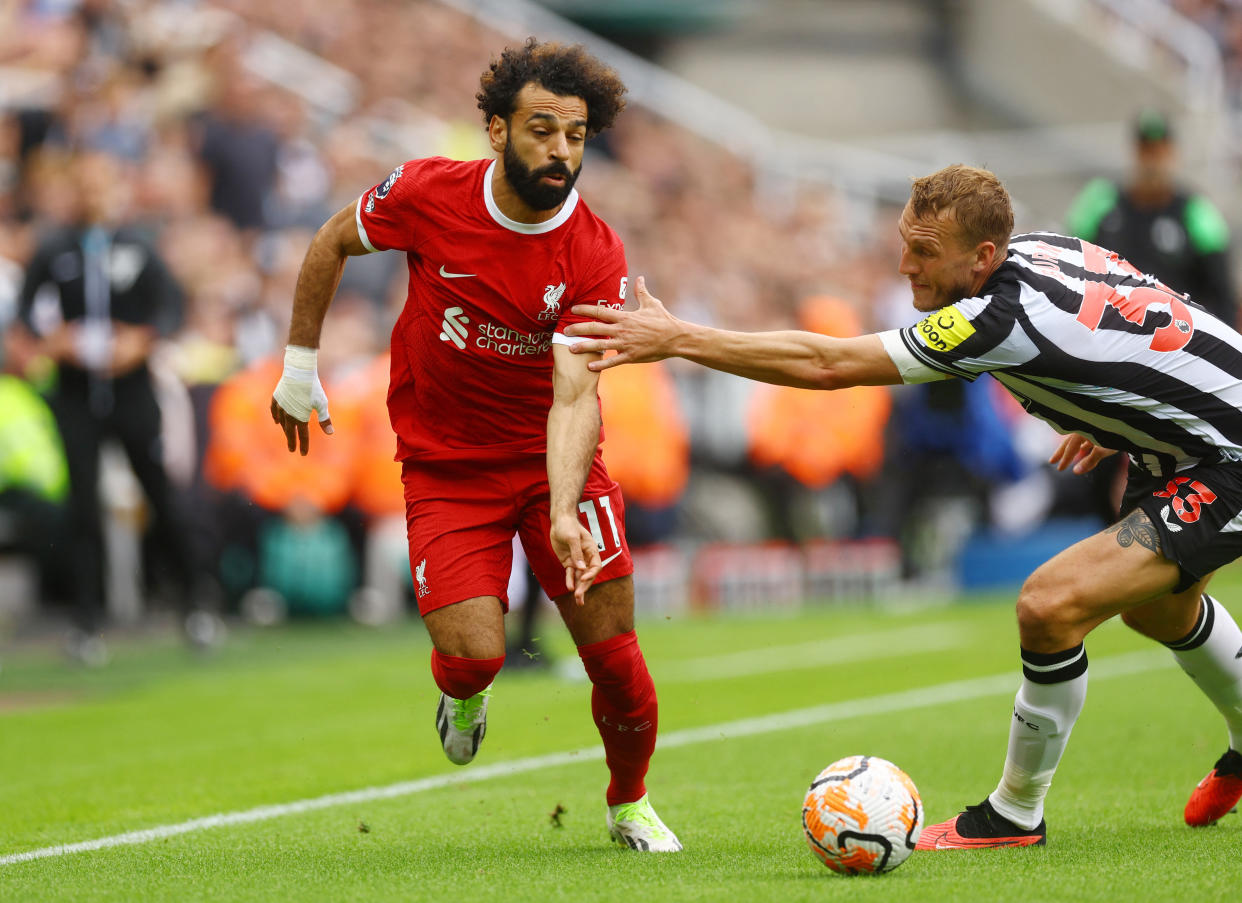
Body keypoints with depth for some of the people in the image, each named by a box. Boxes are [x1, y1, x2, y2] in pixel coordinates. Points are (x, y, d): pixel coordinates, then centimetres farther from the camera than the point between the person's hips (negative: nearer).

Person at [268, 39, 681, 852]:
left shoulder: (596, 255, -17)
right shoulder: (427, 194, -15)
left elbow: (575, 394, -25)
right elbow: (333, 243, 5)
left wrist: (564, 513, -39)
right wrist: (300, 364, 7)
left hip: (554, 456, 0)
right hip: (446, 465, 0)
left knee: (612, 648, -5)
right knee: (474, 654, -16)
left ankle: (630, 804, 24)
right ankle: (464, 693, 24)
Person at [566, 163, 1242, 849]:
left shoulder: (1005, 317, -30)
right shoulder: (1044, 247, -4)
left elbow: (825, 365, -29)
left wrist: (675, 339, -27)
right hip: (1177, 444, 11)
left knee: (1051, 605, -21)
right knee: (1156, 607, 33)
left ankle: (1016, 813, -2)